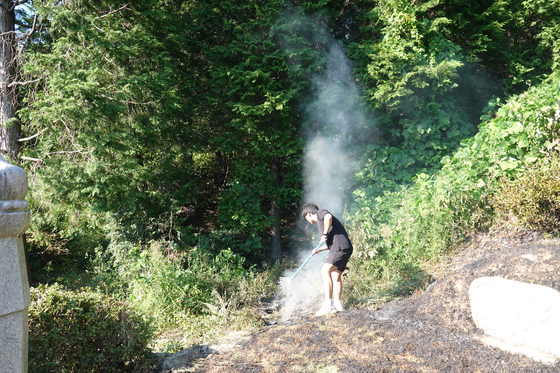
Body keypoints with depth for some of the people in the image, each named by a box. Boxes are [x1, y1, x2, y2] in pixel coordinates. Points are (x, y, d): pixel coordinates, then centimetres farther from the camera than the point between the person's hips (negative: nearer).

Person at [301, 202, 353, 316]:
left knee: (325, 270, -21)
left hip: (341, 247, -11)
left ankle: (328, 304, -26)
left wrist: (324, 234, -15)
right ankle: (337, 305, 23)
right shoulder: (321, 222, 30)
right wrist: (319, 250, 35)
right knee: (336, 277, 15)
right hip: (339, 249, 11)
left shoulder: (321, 212, 4)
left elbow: (328, 217, -24)